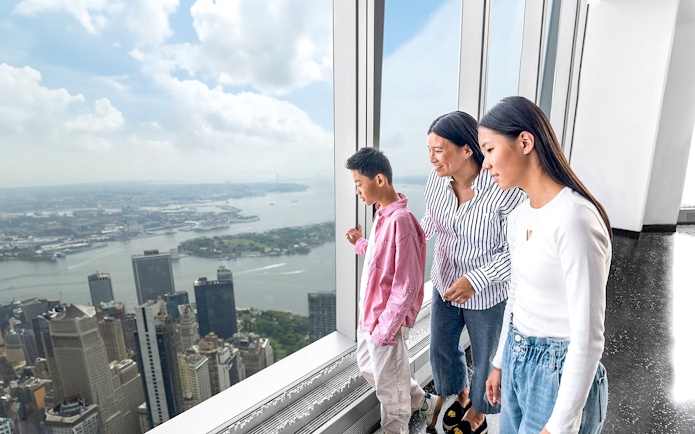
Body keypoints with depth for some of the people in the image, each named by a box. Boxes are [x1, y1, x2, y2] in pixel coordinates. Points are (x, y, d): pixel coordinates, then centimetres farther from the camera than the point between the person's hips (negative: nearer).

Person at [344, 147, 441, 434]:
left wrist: (384, 329, -19)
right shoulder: (382, 215, 2)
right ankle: (425, 402, 49)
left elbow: (407, 286, -24)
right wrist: (360, 244, 9)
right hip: (369, 317, 10)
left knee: (390, 390, 15)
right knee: (369, 370, 29)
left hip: (385, 324, -10)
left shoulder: (400, 220, -26)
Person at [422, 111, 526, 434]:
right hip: (444, 285, 5)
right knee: (441, 350, 23)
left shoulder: (503, 191, -28)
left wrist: (476, 280, -26)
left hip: (487, 295, -5)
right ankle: (462, 396, 56)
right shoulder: (436, 180, -12)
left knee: (485, 358, 21)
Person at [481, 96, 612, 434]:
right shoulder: (519, 216, 0)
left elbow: (588, 337, -22)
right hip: (517, 360, 7)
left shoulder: (574, 218, -25)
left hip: (559, 372, -7)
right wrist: (501, 362, 16)